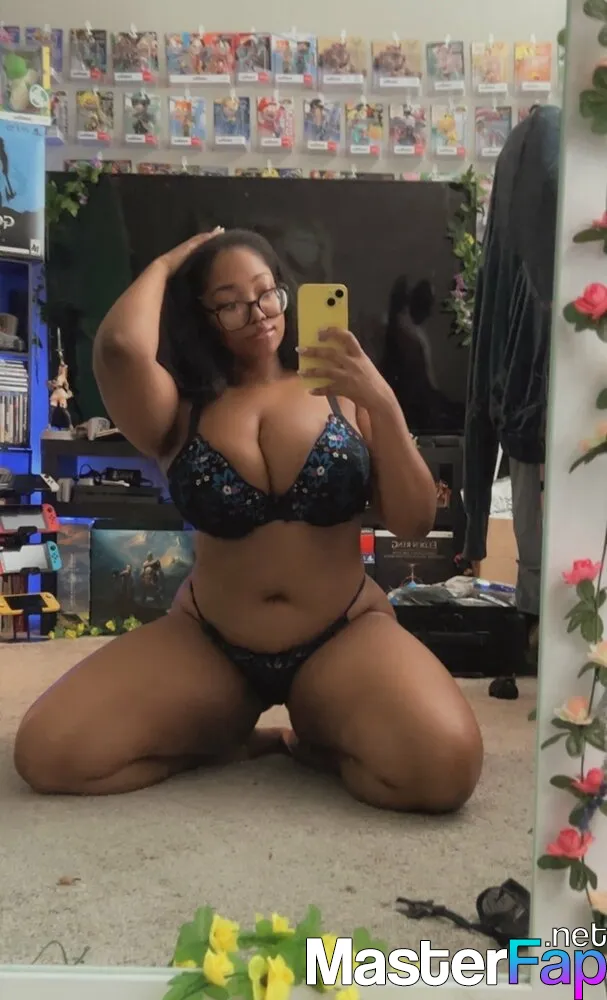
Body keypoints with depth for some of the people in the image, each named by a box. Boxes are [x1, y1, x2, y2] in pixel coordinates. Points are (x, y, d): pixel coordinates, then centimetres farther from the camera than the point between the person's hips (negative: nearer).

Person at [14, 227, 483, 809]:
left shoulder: (341, 391, 2)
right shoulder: (182, 407, 0)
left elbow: (414, 524, -3)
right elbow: (119, 346, -24)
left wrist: (383, 406, -17)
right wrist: (164, 266, -3)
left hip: (344, 638, -1)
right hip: (207, 642, 2)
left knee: (444, 768, -30)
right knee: (47, 754, -16)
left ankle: (314, 735, 2)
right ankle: (231, 735, 7)